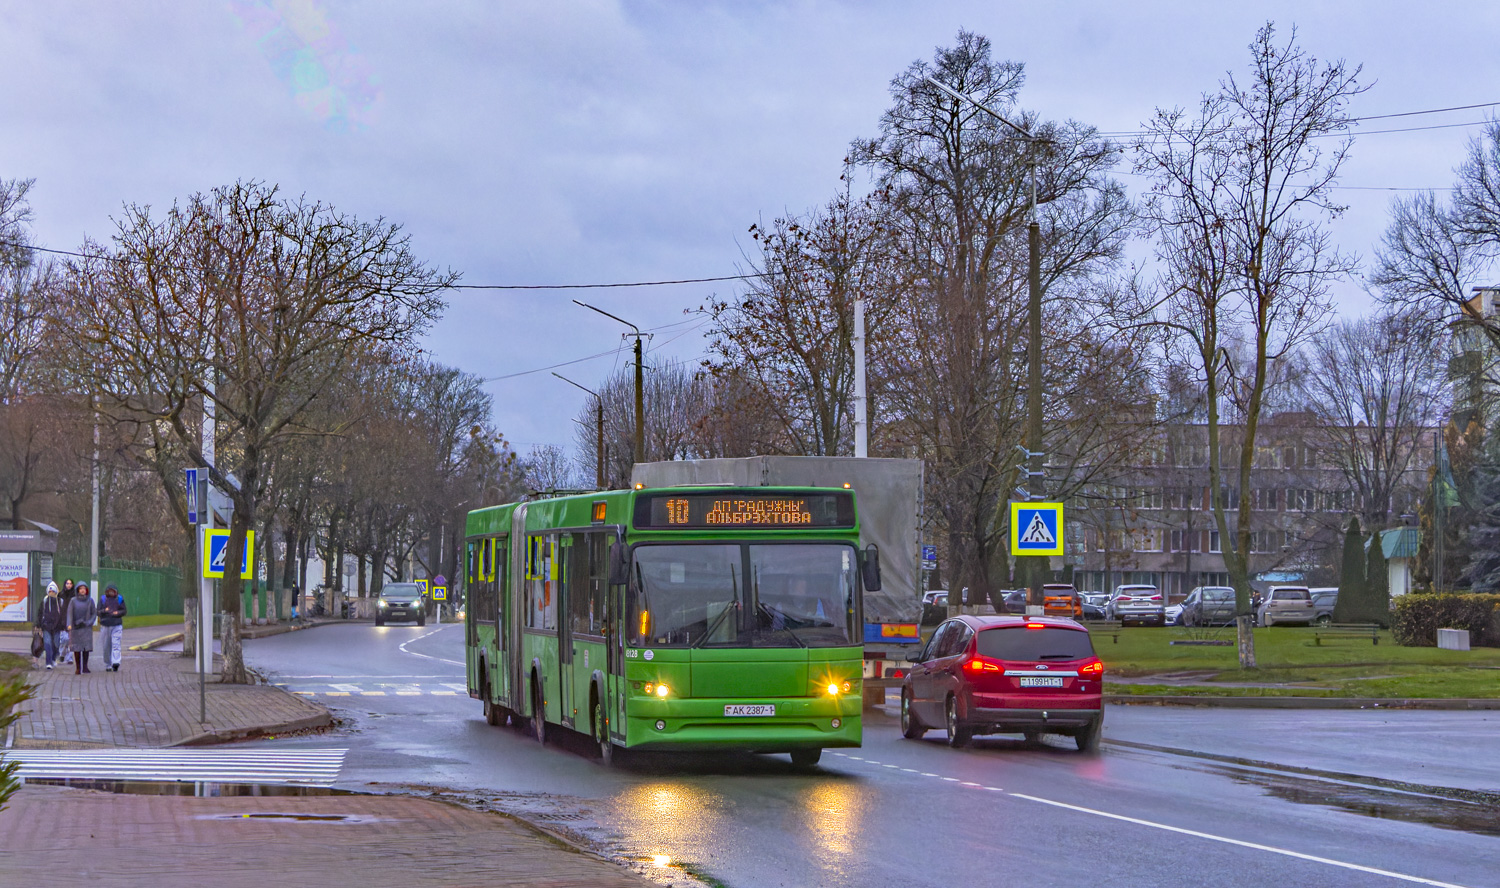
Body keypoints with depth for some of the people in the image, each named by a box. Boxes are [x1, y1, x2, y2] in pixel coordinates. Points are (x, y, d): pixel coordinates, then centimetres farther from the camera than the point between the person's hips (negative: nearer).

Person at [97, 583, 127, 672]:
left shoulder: (120, 599, 6)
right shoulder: (102, 600, 5)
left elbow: (124, 611, 9)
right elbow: (98, 612, 2)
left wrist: (118, 613, -13)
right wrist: (104, 611, -20)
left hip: (117, 625, -1)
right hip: (105, 625, 1)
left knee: (116, 644, -15)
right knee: (106, 646, 5)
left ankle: (115, 663, -25)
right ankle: (108, 665, 16)